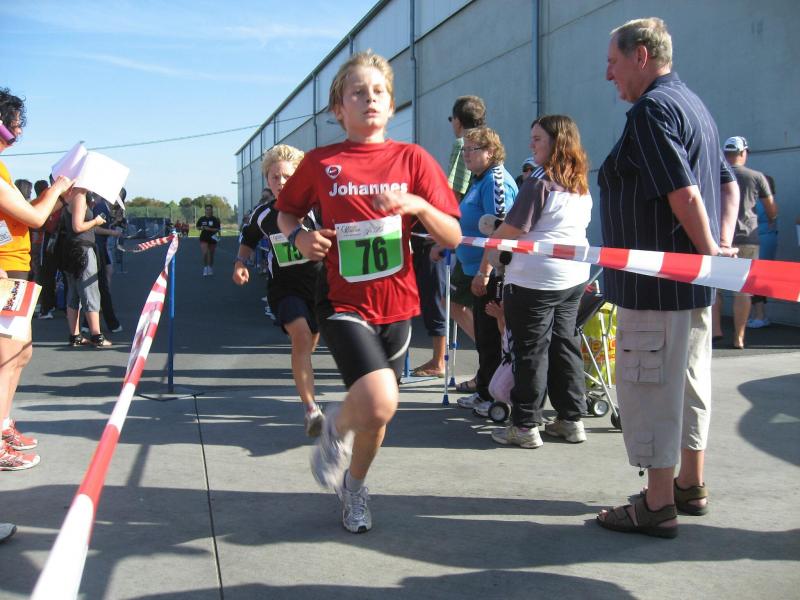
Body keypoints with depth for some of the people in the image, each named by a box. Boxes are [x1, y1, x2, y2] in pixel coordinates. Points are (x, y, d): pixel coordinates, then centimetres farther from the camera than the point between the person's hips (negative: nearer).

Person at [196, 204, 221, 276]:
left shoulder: (215, 220, -3)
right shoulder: (202, 219, 3)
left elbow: (217, 229, -8)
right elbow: (198, 227, 13)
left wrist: (210, 229, -21)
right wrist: (201, 228, -9)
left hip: (212, 238, 0)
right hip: (204, 238, 0)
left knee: (211, 254, 11)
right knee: (205, 253, -16)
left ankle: (210, 268, 29)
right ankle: (205, 267, -3)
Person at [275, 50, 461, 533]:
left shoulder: (412, 159, 0)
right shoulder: (320, 163, -1)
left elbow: (453, 238, -3)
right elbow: (286, 211, 15)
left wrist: (417, 205, -21)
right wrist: (299, 235, -6)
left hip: (396, 304, 3)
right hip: (345, 305, -2)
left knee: (378, 412, 15)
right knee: (379, 403, -24)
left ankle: (355, 485, 45)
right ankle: (337, 427, 12)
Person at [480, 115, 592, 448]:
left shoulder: (538, 185, -14)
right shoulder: (582, 188, 10)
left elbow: (508, 232, -14)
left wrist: (484, 266, -5)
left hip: (534, 280, -8)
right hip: (575, 277, 8)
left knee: (531, 351, 0)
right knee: (565, 345, 14)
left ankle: (525, 426, 6)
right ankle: (572, 419, 19)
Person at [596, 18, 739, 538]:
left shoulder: (651, 109, -14)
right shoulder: (694, 105, 17)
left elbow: (684, 192, -23)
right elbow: (727, 183, 18)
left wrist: (709, 251, -12)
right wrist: (721, 245, 7)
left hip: (655, 281, -10)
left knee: (648, 388, -3)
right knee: (689, 381, 17)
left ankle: (658, 506, 5)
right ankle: (691, 486, 29)